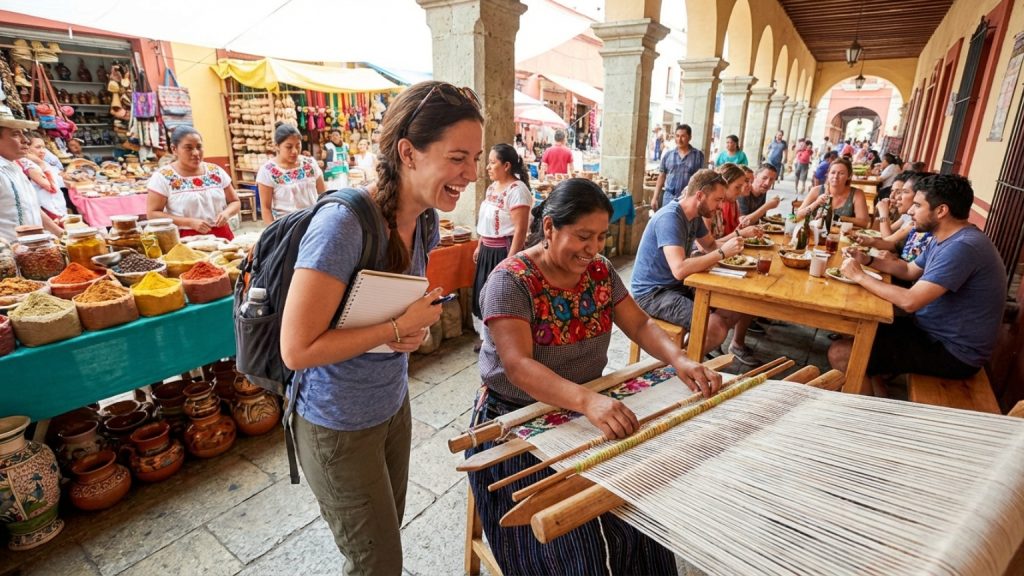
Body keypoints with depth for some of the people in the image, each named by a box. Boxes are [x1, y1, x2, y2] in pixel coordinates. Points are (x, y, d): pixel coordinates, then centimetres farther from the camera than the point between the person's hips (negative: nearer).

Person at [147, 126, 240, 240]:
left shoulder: (216, 171, 7)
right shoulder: (163, 176, -1)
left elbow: (235, 202, 13)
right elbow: (152, 214, -3)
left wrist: (226, 213, -8)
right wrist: (190, 222, -14)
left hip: (221, 236, 3)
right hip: (185, 239, -2)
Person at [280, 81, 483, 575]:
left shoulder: (424, 220, -5)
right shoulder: (343, 224, -30)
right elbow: (296, 350, -27)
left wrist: (420, 325, -12)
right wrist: (400, 327, -25)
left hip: (393, 405, 7)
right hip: (337, 426, -7)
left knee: (387, 533, 27)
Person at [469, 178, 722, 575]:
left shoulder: (599, 271, 0)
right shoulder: (511, 280, -20)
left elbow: (640, 325, 1)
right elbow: (518, 366, -30)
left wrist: (679, 360, -19)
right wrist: (586, 401, -46)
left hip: (584, 408, 5)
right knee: (568, 538, -15)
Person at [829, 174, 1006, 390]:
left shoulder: (962, 247, -26)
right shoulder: (945, 238, 7)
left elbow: (910, 301, -32)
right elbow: (909, 270, 20)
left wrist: (860, 276, -19)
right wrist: (868, 260, 3)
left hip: (954, 352, -10)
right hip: (933, 331, 10)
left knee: (840, 354, -20)